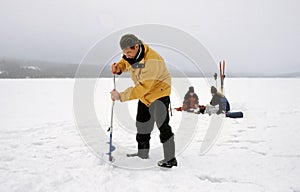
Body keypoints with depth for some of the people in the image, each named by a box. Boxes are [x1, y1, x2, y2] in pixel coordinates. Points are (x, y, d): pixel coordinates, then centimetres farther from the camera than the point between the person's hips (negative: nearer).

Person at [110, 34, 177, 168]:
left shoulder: (151, 61, -34)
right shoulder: (132, 53, -10)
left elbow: (143, 87, -37)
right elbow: (126, 62, 13)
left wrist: (120, 96, -37)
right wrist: (119, 67, -12)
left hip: (159, 92, -9)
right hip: (144, 94, 9)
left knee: (162, 124, -10)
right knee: (142, 123, 16)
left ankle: (170, 159, -1)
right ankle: (142, 153, 33)